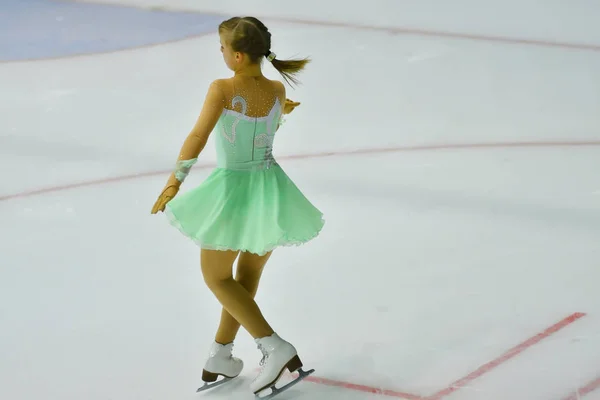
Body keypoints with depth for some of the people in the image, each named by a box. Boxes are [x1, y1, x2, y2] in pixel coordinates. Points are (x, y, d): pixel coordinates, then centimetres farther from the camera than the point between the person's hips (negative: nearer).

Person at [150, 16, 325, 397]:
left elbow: (198, 136, -26)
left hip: (233, 188, -5)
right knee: (247, 277, 20)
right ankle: (221, 354, 31)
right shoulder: (277, 90, -3)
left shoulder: (222, 89, -18)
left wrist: (175, 181, -27)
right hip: (271, 187, 5)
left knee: (216, 277, 12)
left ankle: (275, 346, -2)